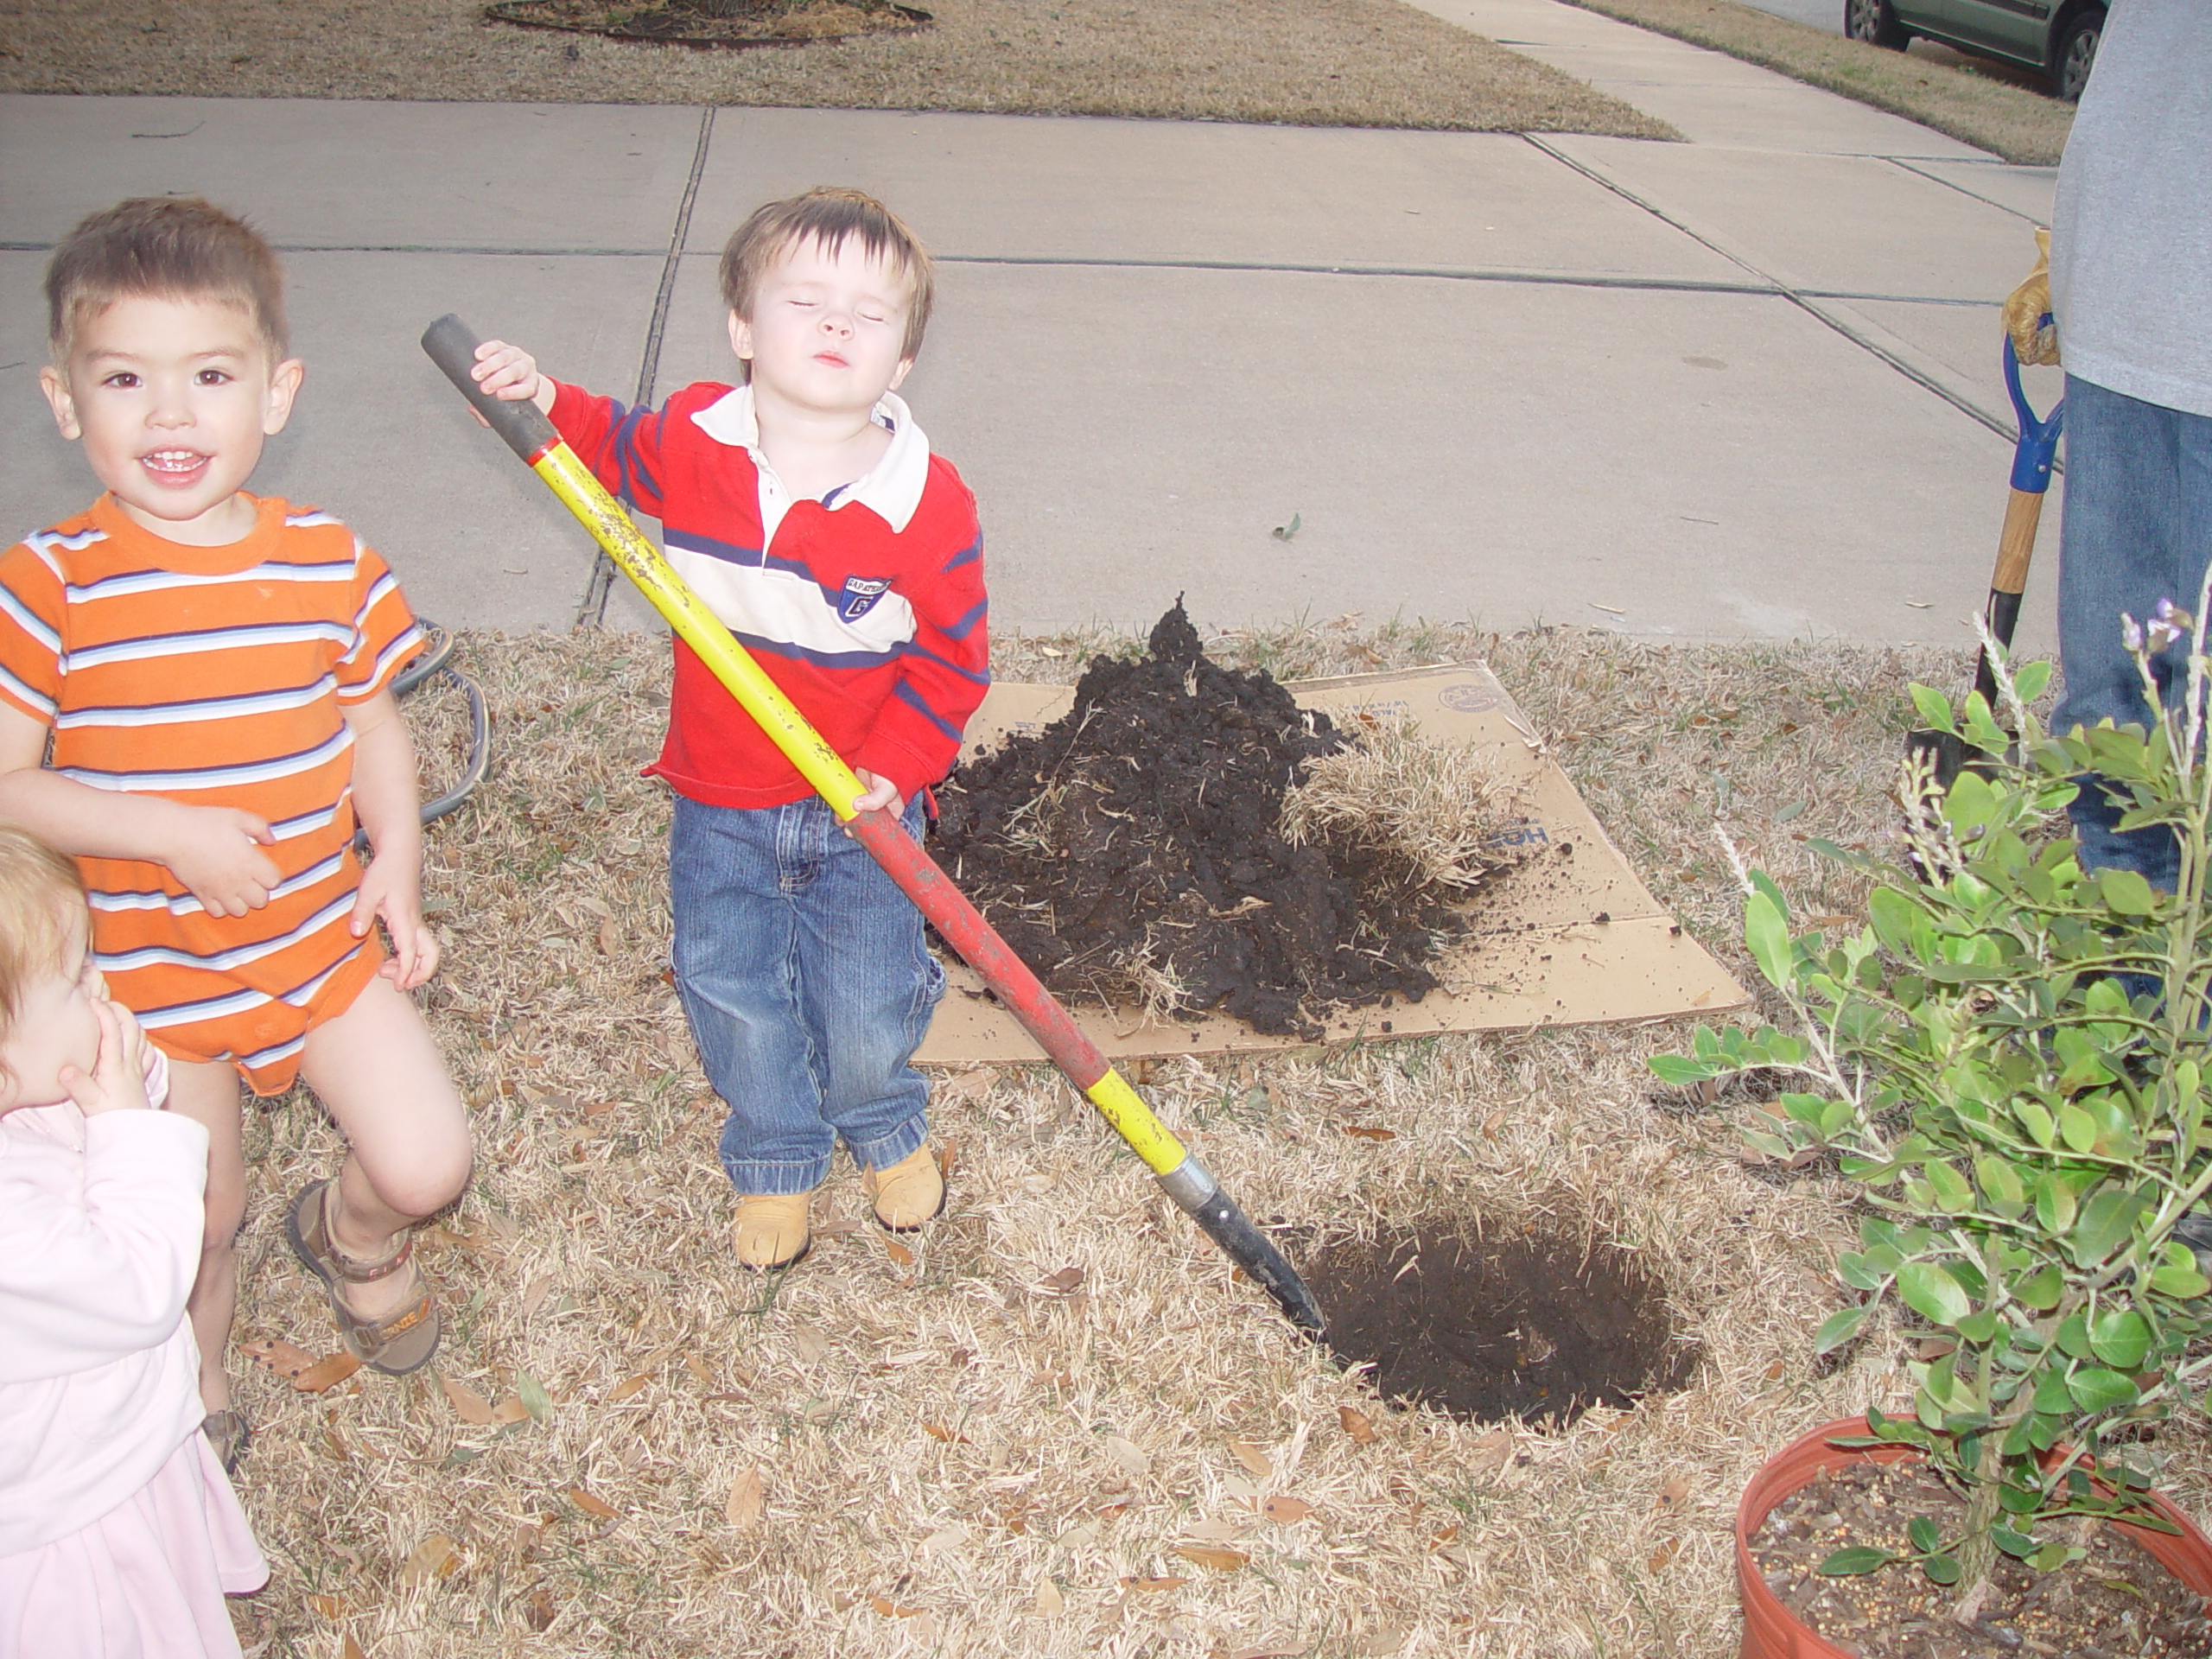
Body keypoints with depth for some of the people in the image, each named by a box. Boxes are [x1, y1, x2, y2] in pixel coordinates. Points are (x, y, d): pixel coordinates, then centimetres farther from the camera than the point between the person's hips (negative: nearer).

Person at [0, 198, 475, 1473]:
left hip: (324, 936, 2)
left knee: (425, 1164, -3)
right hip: (151, 964, -2)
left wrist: (397, 872, -6)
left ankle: (352, 1234, 36)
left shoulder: (328, 563, -6)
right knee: (195, 1226, 8)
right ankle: (191, 1363, 44)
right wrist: (174, 832, -24)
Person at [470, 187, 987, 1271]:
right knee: (731, 996, 11)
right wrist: (546, 406, -4)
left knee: (866, 1006, 8)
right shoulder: (689, 441, -11)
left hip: (861, 810, -2)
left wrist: (895, 768, -18)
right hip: (722, 803, 3)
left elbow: (953, 658, -11)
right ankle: (776, 1159, 39)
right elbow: (616, 450, 13)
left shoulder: (928, 504, -20)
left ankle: (885, 1129, 44)